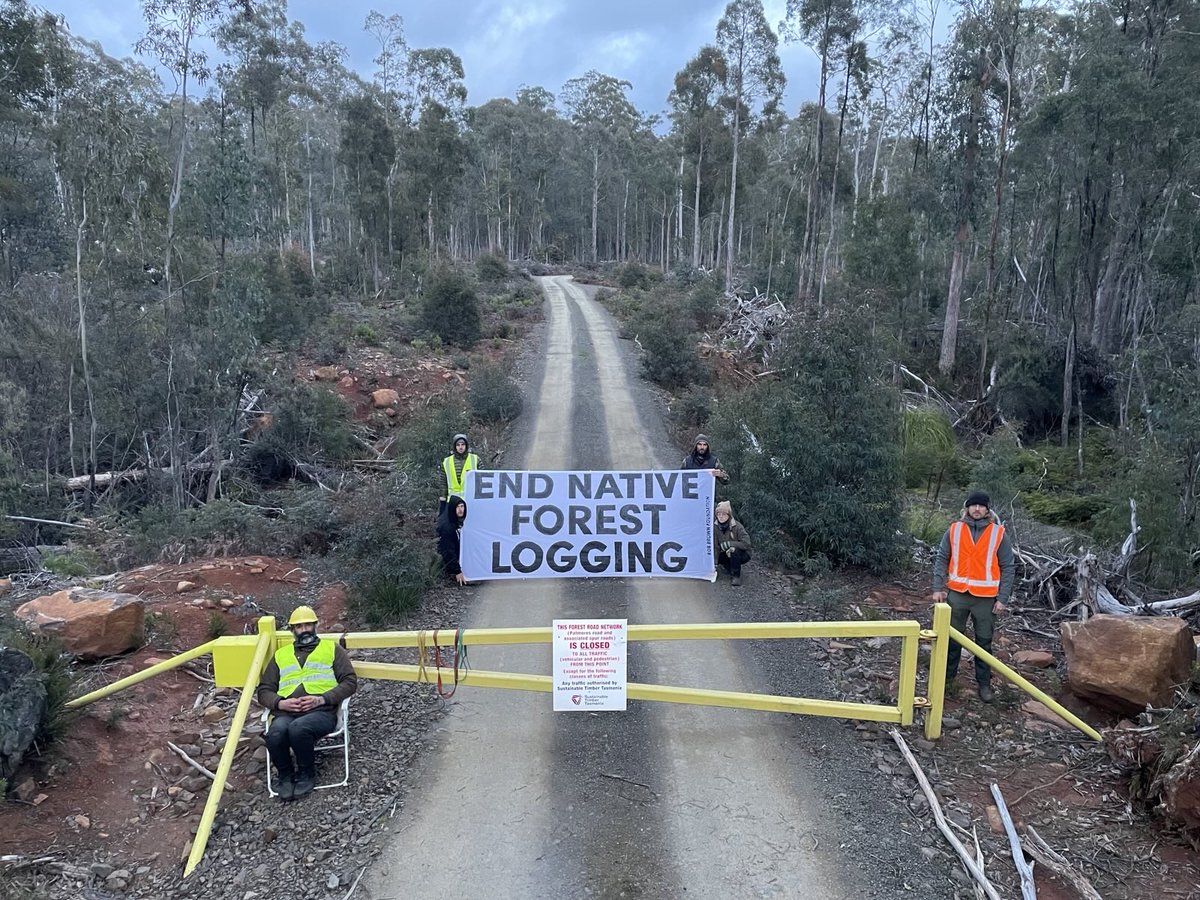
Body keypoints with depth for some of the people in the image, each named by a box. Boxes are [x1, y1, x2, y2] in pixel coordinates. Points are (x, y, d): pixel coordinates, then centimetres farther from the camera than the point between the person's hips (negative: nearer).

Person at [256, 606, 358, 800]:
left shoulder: (332, 648, 18)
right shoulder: (281, 654, 26)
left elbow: (350, 681, 8)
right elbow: (264, 690, 21)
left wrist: (322, 699, -7)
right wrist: (280, 703, -2)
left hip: (321, 711, -2)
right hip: (286, 713, 3)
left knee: (298, 728, -36)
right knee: (276, 733, -33)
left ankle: (306, 774, -7)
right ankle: (285, 775, -4)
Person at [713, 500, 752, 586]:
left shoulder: (737, 526, -23)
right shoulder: (715, 526, -13)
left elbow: (746, 544, -28)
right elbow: (715, 546, -14)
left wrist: (729, 544, -30)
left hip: (741, 555, -5)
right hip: (726, 555, 5)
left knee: (734, 550, -34)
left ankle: (736, 575, -15)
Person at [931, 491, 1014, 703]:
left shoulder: (999, 534, -3)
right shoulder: (954, 530, 0)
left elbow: (1007, 568, 0)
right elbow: (942, 560, 5)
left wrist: (1002, 598, -5)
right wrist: (938, 588, -2)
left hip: (986, 598, -1)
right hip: (957, 594, 1)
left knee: (984, 642, 9)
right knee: (952, 638, 12)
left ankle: (984, 683, 21)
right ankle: (947, 675, 27)